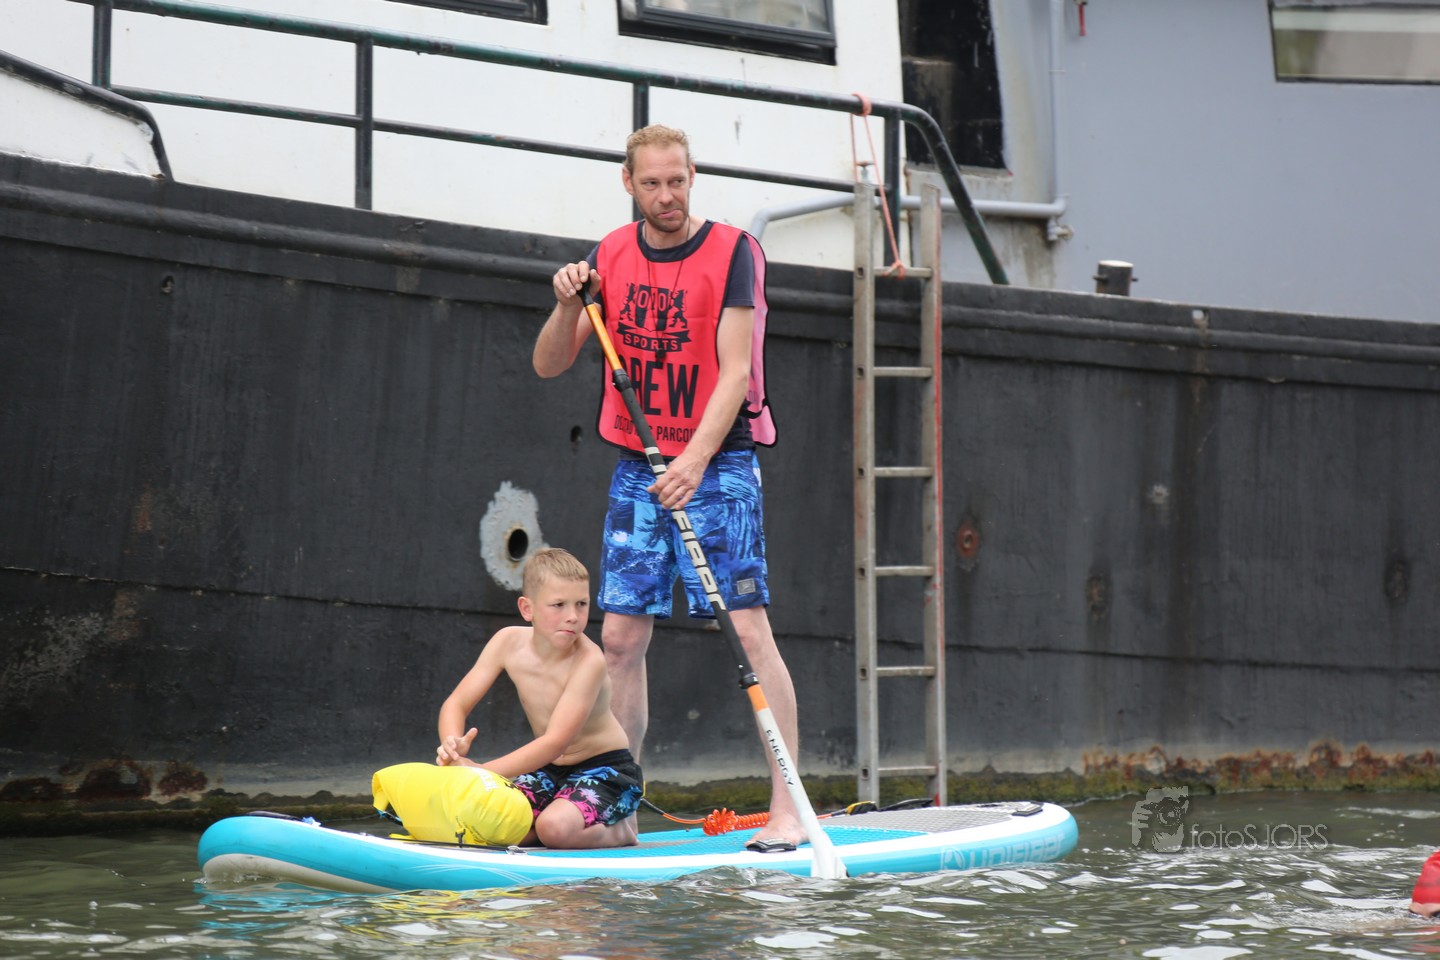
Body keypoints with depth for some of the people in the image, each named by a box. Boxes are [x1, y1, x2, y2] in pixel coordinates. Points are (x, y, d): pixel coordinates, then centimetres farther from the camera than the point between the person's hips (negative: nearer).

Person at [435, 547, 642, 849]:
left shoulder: (588, 661, -26)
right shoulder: (509, 642, -9)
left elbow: (556, 742, -32)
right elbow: (456, 703, -7)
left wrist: (482, 771, -40)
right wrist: (453, 746, -32)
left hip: (606, 768, -6)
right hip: (550, 770, 6)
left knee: (555, 827, -34)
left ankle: (620, 830, -1)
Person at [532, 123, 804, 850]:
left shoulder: (732, 252, -8)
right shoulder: (611, 257, 6)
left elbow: (734, 370, -16)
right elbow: (548, 366, 6)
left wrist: (696, 458, -29)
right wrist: (569, 306, -14)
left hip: (718, 466, -4)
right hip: (637, 467, 5)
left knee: (750, 632, -11)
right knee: (621, 637, 2)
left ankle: (787, 810, -11)